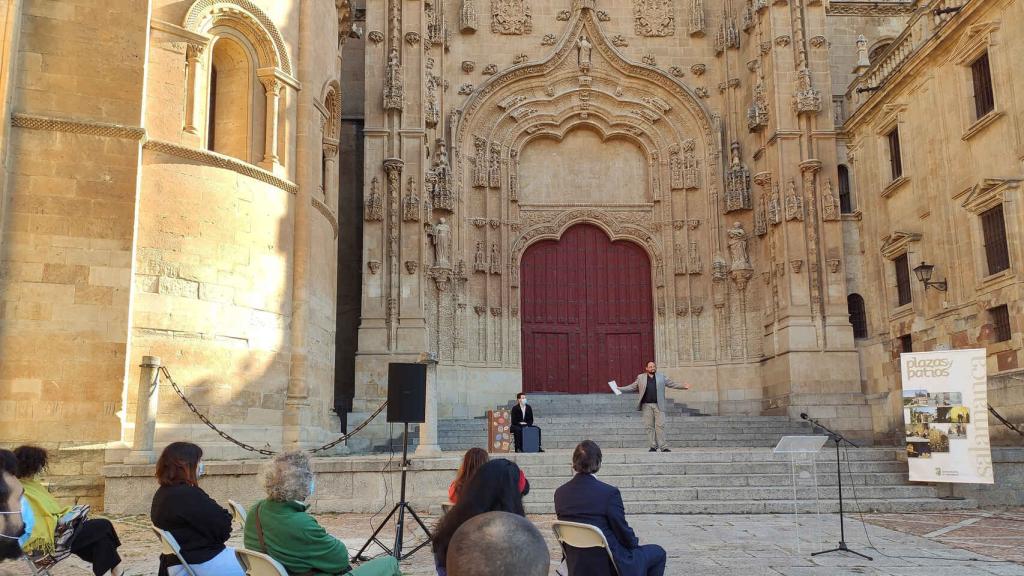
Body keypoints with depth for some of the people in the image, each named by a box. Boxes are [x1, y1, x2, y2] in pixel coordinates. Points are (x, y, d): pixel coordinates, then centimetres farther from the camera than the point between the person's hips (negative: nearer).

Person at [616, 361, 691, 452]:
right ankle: (653, 447, 7)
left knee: (660, 426, -6)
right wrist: (619, 389, 5)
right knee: (649, 426, 1)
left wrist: (683, 387, 6)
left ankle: (663, 447, -5)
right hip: (646, 405, 1)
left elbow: (673, 384, 16)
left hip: (658, 405, 0)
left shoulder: (662, 377, 13)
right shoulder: (641, 378, 12)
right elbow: (631, 387, 14)